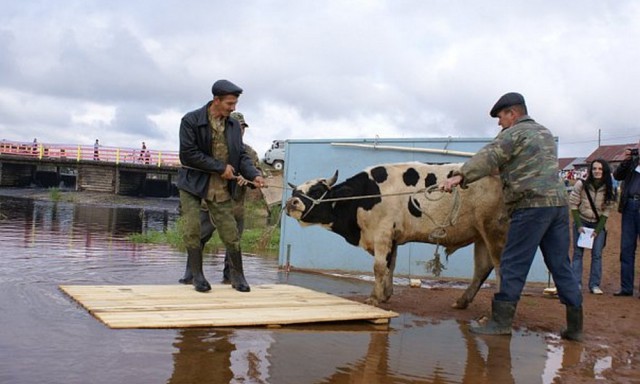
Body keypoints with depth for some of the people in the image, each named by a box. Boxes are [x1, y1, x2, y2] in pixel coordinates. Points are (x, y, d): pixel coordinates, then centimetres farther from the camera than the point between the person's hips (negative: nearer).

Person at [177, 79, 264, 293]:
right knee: (192, 230, -7)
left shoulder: (234, 125, 4)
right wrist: (220, 167, -17)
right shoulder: (191, 121, -10)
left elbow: (241, 155, 7)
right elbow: (188, 153, -17)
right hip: (193, 183, -3)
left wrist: (253, 175, -12)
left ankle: (237, 277, 15)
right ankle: (196, 275, 9)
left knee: (230, 233, 2)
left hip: (221, 188, 3)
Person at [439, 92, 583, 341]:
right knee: (560, 265, 10)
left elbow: (489, 156, -17)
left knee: (513, 264, -4)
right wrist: (502, 169, 32)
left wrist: (460, 176, -26)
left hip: (531, 205, -8)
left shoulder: (514, 133, -2)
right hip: (558, 202, 8)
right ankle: (575, 325, 11)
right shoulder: (545, 133, 24)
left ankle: (501, 320, -2)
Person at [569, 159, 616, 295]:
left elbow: (607, 211, -4)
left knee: (597, 254, -2)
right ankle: (576, 284, -1)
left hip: (598, 224, 1)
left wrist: (597, 230, -11)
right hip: (581, 222, -1)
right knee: (578, 253, -3)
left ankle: (595, 285, 2)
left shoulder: (608, 189, -7)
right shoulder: (581, 185, -13)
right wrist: (578, 225, -12)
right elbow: (573, 205, -8)